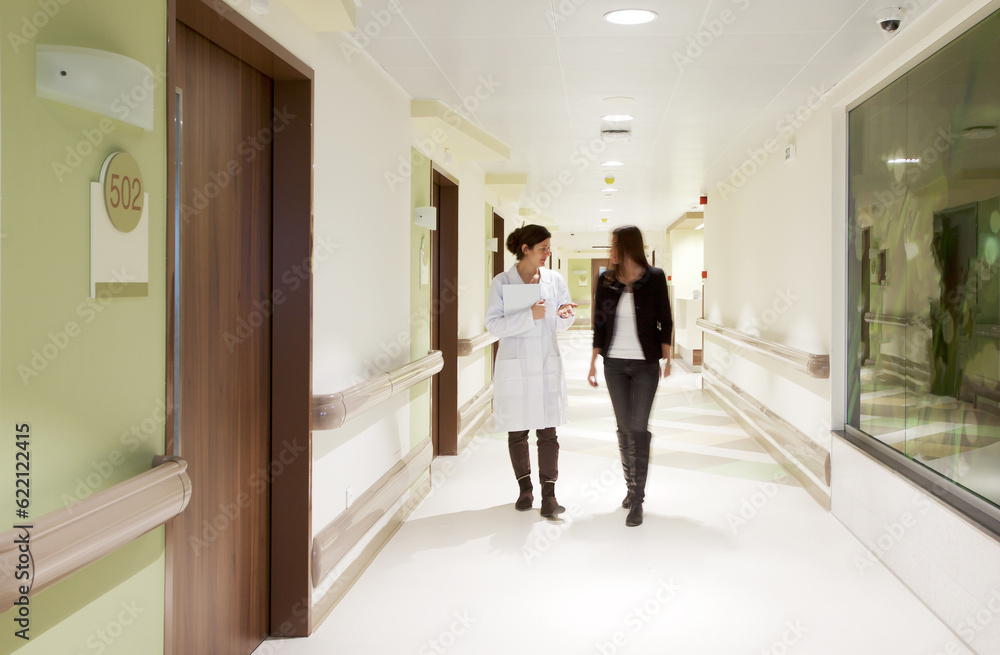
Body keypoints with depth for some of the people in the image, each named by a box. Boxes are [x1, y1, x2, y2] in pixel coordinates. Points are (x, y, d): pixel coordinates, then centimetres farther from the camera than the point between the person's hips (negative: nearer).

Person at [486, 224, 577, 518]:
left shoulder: (554, 280, 5)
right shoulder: (502, 282, -4)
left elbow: (561, 325, 11)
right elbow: (493, 324, -11)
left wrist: (563, 315, -12)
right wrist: (529, 315, -20)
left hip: (547, 362, 2)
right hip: (514, 363, -1)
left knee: (548, 431, -2)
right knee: (517, 431, 8)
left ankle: (549, 494, 3)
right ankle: (525, 488, 25)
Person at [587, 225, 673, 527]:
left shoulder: (654, 278, -4)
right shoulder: (606, 280, 4)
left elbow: (665, 321, 1)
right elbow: (599, 323, 8)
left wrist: (667, 357, -8)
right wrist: (593, 363, 7)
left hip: (645, 365, -3)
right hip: (614, 363, 3)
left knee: (638, 428, -8)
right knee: (623, 427, 8)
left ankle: (637, 501, -4)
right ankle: (631, 487, 22)